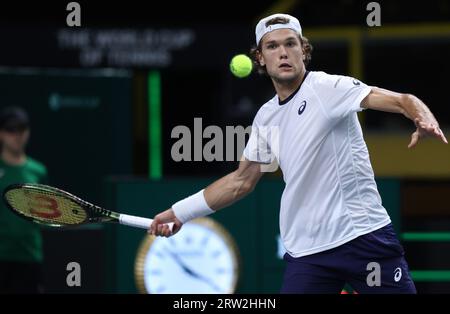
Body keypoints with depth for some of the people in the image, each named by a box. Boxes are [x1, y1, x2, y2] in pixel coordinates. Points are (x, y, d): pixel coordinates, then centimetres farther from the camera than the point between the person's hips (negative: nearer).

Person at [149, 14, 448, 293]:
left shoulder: (327, 87, -7)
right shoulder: (266, 117, 13)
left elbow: (402, 100, -19)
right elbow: (242, 181, 25)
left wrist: (425, 120, -41)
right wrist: (179, 212, 24)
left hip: (364, 236, -5)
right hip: (305, 252, 5)